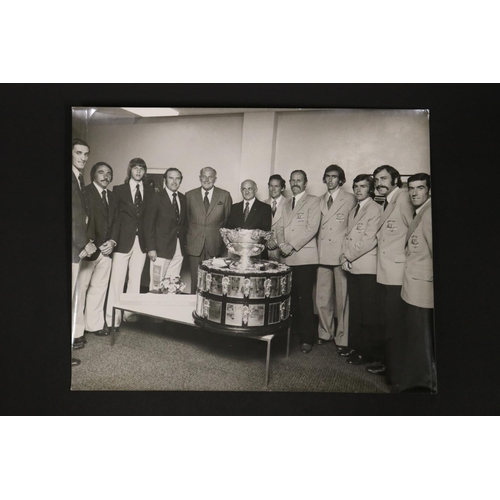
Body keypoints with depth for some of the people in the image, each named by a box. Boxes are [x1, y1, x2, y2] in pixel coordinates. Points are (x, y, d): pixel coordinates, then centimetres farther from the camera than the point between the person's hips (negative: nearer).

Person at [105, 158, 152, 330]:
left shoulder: (150, 192, 9)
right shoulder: (118, 190, 5)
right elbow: (115, 217, 0)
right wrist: (113, 240, -11)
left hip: (141, 242, 2)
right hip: (123, 241, -2)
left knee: (135, 280, 8)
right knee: (117, 280, -3)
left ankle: (129, 313, 19)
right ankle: (112, 319, 5)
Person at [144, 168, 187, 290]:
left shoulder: (183, 198, 12)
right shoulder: (157, 197, -3)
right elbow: (149, 224, -6)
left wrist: (184, 243, 5)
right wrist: (151, 248, -12)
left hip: (179, 249, 5)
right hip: (161, 248, -4)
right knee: (157, 284, -1)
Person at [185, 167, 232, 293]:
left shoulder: (225, 196, 4)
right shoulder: (190, 195, 7)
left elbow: (228, 220, 9)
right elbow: (186, 220, 13)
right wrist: (187, 239, 10)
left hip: (215, 246, -1)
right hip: (195, 245, 1)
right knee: (195, 280, 5)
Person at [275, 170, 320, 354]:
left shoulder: (313, 201, 1)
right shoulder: (286, 204, 22)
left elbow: (312, 228, -9)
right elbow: (280, 228, 16)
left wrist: (292, 246, -13)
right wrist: (282, 244, -4)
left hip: (304, 258, -5)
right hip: (287, 258, 5)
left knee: (304, 299, -5)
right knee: (290, 298, 5)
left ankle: (306, 338, 4)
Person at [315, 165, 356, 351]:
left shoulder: (350, 199, 0)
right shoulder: (320, 200, 16)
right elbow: (317, 226, 15)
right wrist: (317, 248, 5)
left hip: (341, 254, -4)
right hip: (323, 255, 5)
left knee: (342, 298, 1)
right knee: (322, 298, 8)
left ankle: (342, 338, 14)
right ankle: (325, 333, 25)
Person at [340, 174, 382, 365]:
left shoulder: (376, 209, -6)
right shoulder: (352, 211, 20)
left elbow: (369, 240, -14)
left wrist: (349, 256, -8)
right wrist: (344, 257, 2)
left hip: (367, 267, -7)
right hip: (352, 267, 7)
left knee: (369, 312, -1)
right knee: (355, 310, 13)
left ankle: (369, 352, 9)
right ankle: (355, 346, 23)